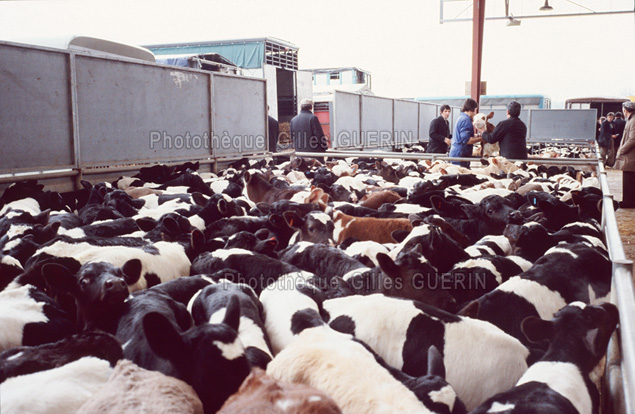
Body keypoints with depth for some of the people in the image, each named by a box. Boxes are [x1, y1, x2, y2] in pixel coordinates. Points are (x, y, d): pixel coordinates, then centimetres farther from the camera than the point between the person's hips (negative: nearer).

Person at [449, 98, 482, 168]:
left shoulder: (461, 118, 18)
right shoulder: (466, 120, -13)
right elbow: (466, 140, -20)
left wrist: (476, 136, 23)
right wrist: (481, 138, -14)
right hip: (460, 155, -10)